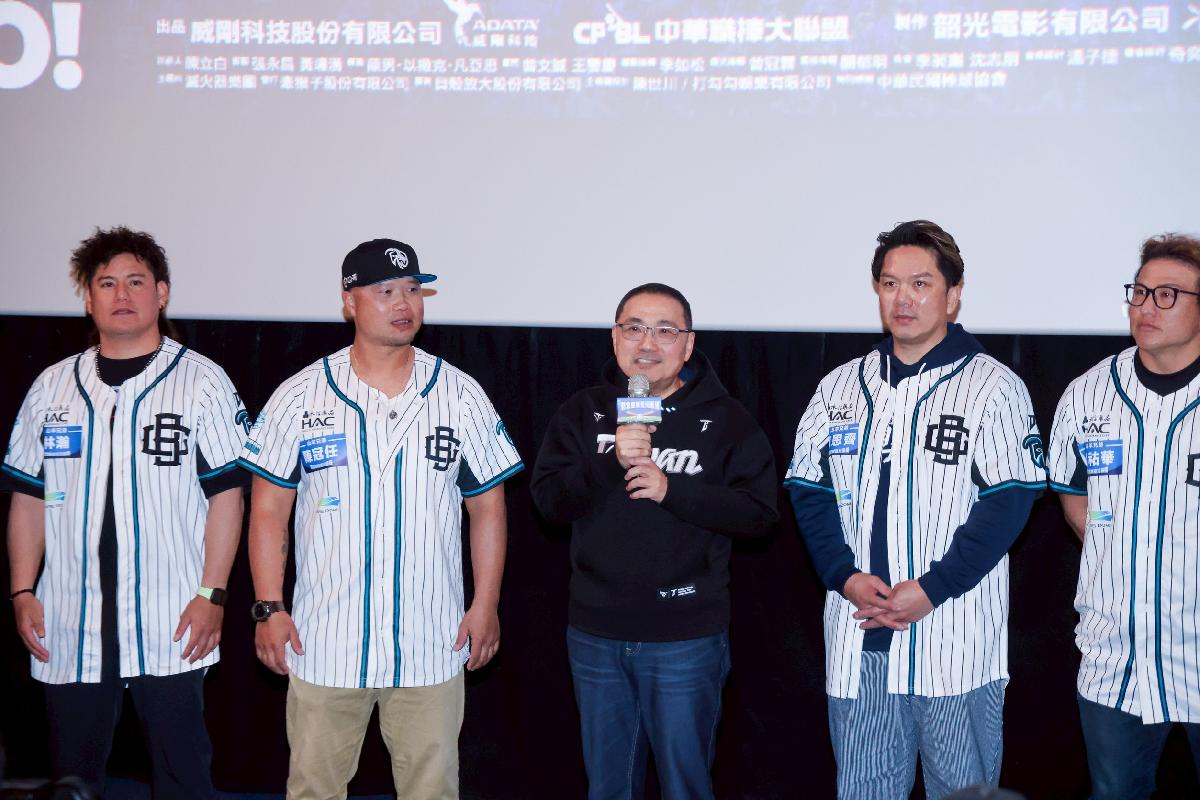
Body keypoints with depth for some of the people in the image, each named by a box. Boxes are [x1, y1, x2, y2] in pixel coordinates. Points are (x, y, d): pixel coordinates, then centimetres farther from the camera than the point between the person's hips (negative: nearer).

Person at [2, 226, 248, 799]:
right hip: (69, 625, 4)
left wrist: (211, 594, -10)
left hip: (170, 625, -3)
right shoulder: (52, 388, 10)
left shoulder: (202, 382, -1)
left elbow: (226, 495, -4)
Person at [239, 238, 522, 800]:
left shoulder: (461, 395, 3)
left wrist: (487, 605, 1)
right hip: (322, 643, 0)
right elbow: (269, 508, 2)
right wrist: (269, 607, -4)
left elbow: (487, 505, 7)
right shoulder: (300, 396, 0)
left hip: (431, 646, 1)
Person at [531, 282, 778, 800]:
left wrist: (672, 490, -20)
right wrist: (610, 463, -22)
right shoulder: (583, 413, 5)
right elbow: (549, 500, -6)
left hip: (686, 640, -3)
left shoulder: (724, 420, -3)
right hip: (595, 635, 3)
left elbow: (759, 512, -10)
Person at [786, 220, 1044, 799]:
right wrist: (846, 577, -7)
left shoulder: (993, 388, -2)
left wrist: (932, 589, -16)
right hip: (858, 638, 4)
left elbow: (1007, 501, -8)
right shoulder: (839, 388, 11)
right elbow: (809, 491, 9)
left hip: (956, 640, -4)